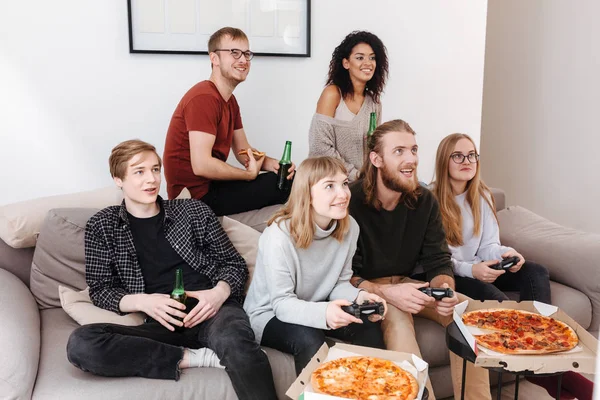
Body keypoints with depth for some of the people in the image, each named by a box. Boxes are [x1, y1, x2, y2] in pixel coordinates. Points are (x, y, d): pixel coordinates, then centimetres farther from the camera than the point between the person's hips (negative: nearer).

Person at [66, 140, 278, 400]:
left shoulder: (194, 211, 14)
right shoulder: (102, 226, 13)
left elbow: (235, 263, 14)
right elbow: (100, 290, 10)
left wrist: (220, 292, -9)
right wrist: (142, 301, -11)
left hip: (212, 310, -1)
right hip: (163, 322, 1)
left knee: (235, 342, -38)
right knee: (81, 344, -28)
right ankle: (195, 357, -22)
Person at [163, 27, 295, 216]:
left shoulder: (230, 100, 13)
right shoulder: (203, 98, -19)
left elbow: (244, 151, 13)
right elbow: (201, 165, -27)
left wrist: (273, 164, -8)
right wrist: (249, 174, -13)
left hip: (210, 186, 10)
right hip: (196, 195, -10)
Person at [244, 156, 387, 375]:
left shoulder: (349, 227, -10)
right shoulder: (279, 236, -29)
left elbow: (340, 283, -2)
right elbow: (282, 303, -26)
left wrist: (359, 297, -25)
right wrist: (323, 313, -45)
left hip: (315, 308, 5)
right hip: (270, 315, -5)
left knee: (369, 324, -18)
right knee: (308, 338, -33)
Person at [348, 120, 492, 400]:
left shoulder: (425, 201, -2)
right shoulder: (350, 201, -20)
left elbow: (438, 261, -2)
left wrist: (445, 289, -25)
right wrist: (386, 292, -34)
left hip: (408, 283, 5)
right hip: (367, 289, -5)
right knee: (397, 317, -36)